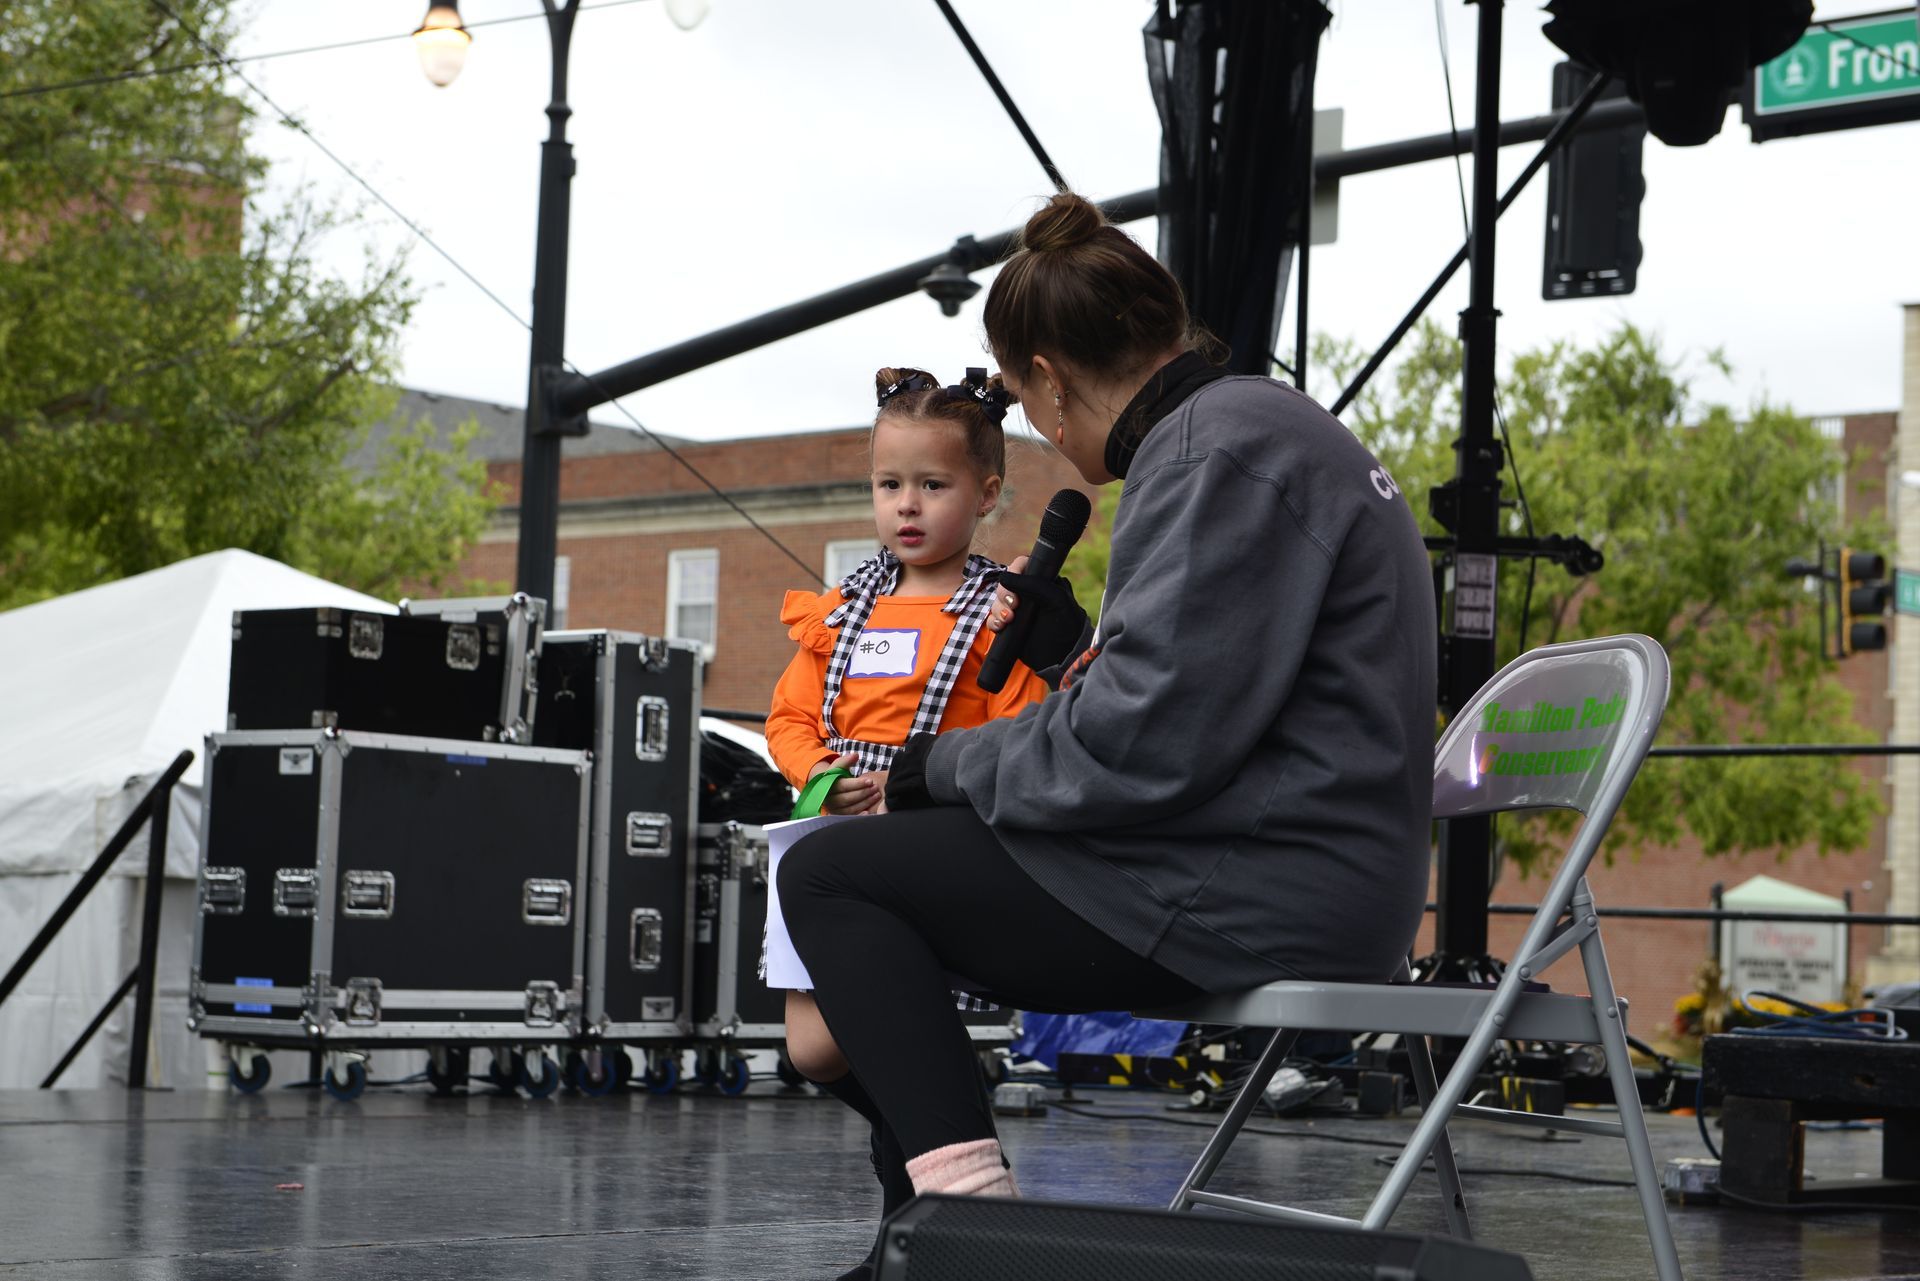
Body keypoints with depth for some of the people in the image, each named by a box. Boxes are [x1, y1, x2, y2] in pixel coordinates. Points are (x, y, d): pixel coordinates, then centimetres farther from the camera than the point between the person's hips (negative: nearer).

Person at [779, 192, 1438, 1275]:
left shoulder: (1219, 450, -15)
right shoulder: (1267, 422, 18)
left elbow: (1150, 745, -22)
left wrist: (946, 765, -9)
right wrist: (1073, 644, 21)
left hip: (1255, 900, -11)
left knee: (826, 873, -5)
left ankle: (966, 1185, -16)